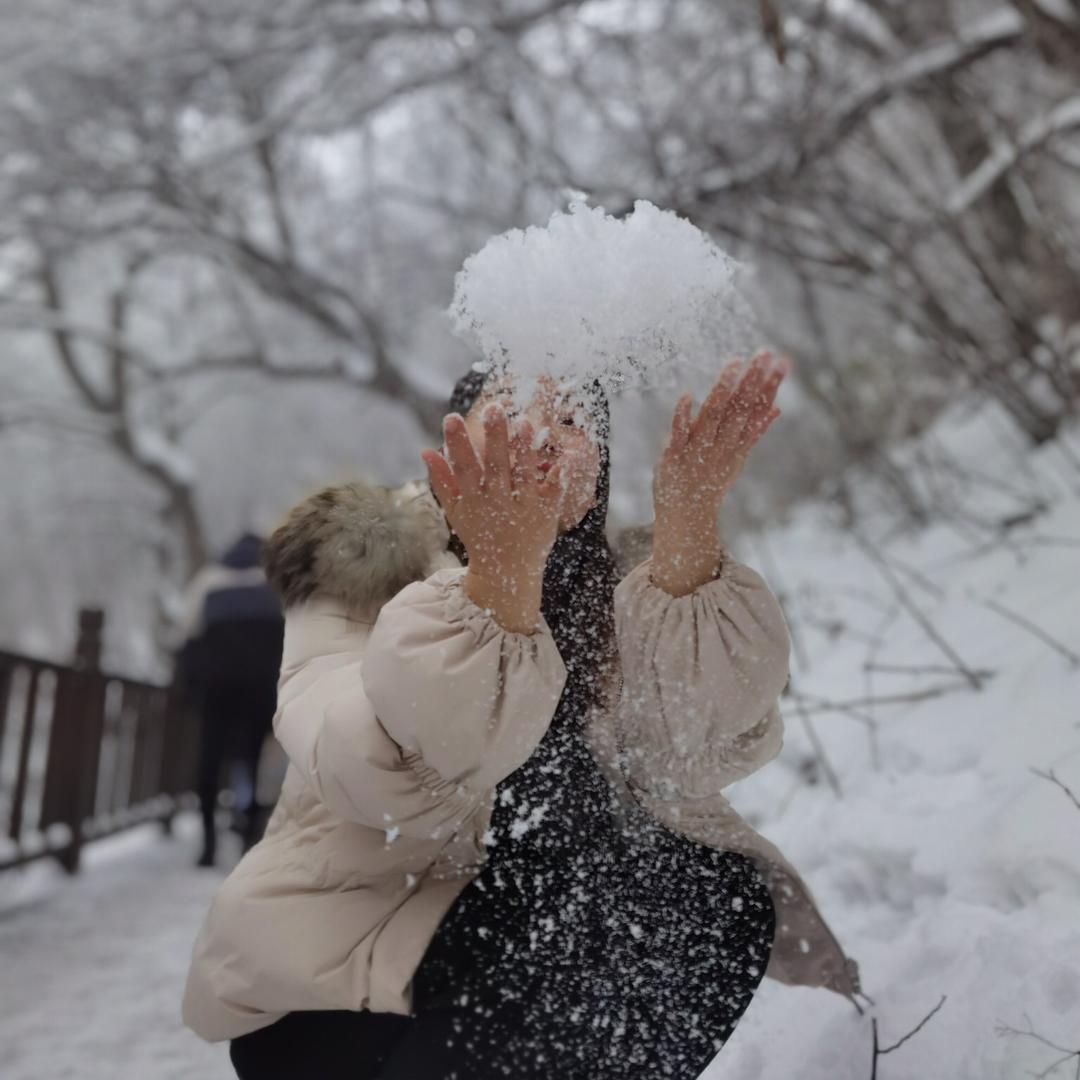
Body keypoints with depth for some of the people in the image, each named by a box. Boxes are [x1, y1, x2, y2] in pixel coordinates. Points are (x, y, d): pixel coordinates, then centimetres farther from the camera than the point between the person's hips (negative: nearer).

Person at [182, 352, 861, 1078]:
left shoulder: (607, 604, -3)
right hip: (331, 982, -4)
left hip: (516, 950, 4)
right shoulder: (357, 574, -14)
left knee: (721, 897, -14)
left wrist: (687, 530, -32)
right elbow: (393, 781, -31)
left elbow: (698, 754, -21)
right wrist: (500, 567, -44)